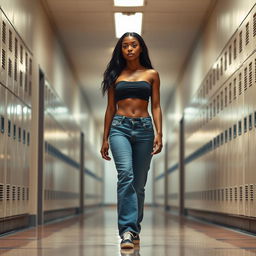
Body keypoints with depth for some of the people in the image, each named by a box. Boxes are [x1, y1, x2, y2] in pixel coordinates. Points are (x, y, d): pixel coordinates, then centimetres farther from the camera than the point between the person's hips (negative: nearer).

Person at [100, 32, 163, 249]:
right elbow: (110, 108, 14)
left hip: (144, 128, 1)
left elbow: (156, 106, 7)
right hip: (120, 127, -1)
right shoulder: (115, 75, 12)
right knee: (126, 174, -22)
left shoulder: (151, 74, 11)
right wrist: (105, 139, 10)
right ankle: (127, 230, -27)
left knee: (139, 182, 4)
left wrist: (159, 133, -6)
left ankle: (135, 229, 18)